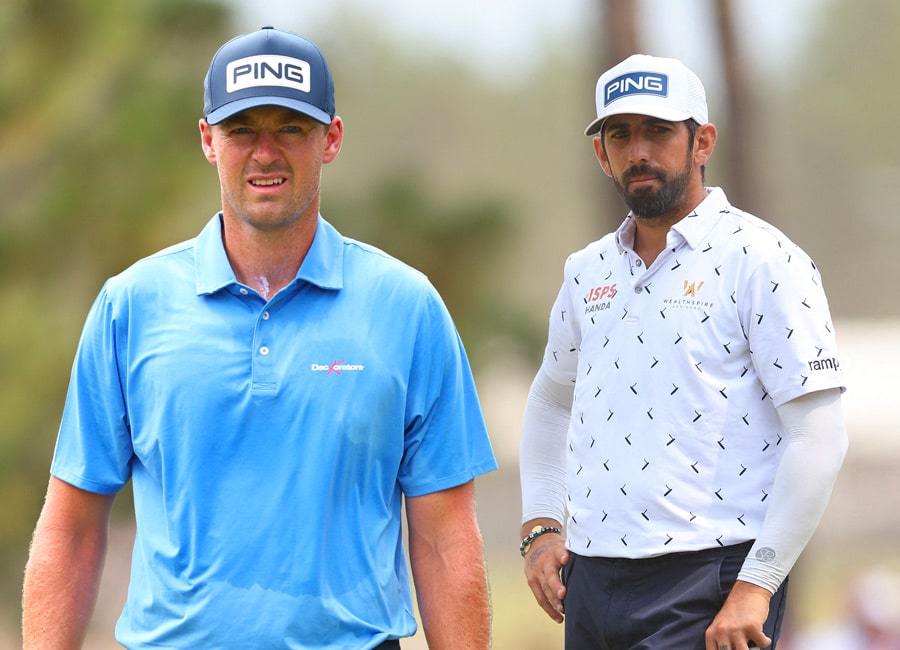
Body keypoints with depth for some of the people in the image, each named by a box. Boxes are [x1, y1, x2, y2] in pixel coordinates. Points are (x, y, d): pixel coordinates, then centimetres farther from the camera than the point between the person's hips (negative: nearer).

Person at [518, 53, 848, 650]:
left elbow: (819, 438, -11)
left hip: (708, 582, -6)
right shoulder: (589, 271, 14)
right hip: (592, 576, 6)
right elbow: (552, 400, 31)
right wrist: (540, 526, 15)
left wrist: (755, 587, -16)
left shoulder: (763, 260, -5)